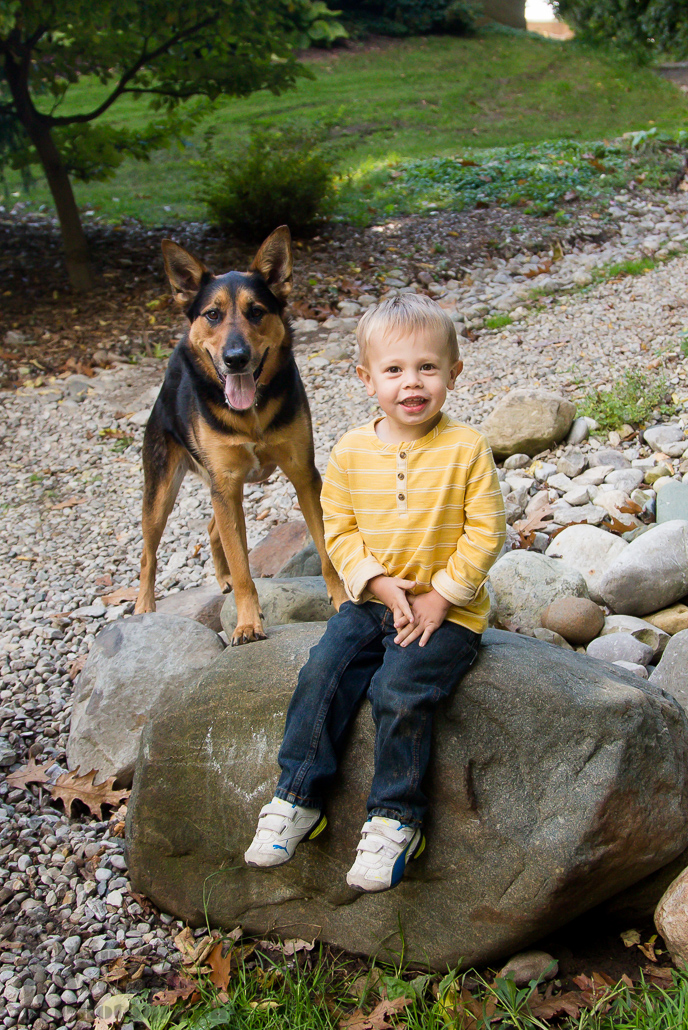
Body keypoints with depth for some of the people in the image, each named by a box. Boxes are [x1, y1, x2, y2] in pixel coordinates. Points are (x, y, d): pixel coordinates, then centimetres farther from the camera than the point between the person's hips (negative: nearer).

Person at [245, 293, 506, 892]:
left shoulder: (466, 448, -9)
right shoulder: (351, 452, 0)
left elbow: (485, 532, -9)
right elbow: (340, 530, 3)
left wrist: (440, 596, -14)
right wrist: (379, 583, -12)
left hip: (447, 609, -4)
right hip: (370, 600, 4)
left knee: (399, 691, -23)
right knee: (322, 674, -14)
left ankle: (395, 818, -5)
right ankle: (298, 798, 1)